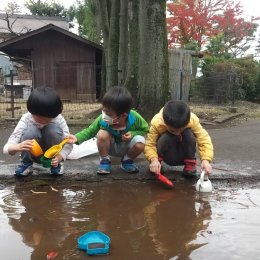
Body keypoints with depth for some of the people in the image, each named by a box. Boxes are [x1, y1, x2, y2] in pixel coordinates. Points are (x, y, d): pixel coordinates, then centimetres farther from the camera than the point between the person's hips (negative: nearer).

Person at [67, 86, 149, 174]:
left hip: (127, 147, 0)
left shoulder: (134, 118, -28)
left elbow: (145, 129, -11)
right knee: (102, 134, -32)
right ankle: (105, 161, -5)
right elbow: (90, 131, -12)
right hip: (111, 147, 0)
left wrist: (133, 134, -29)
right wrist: (77, 138, -29)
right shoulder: (102, 119, -27)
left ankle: (127, 160, 2)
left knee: (140, 144, -32)